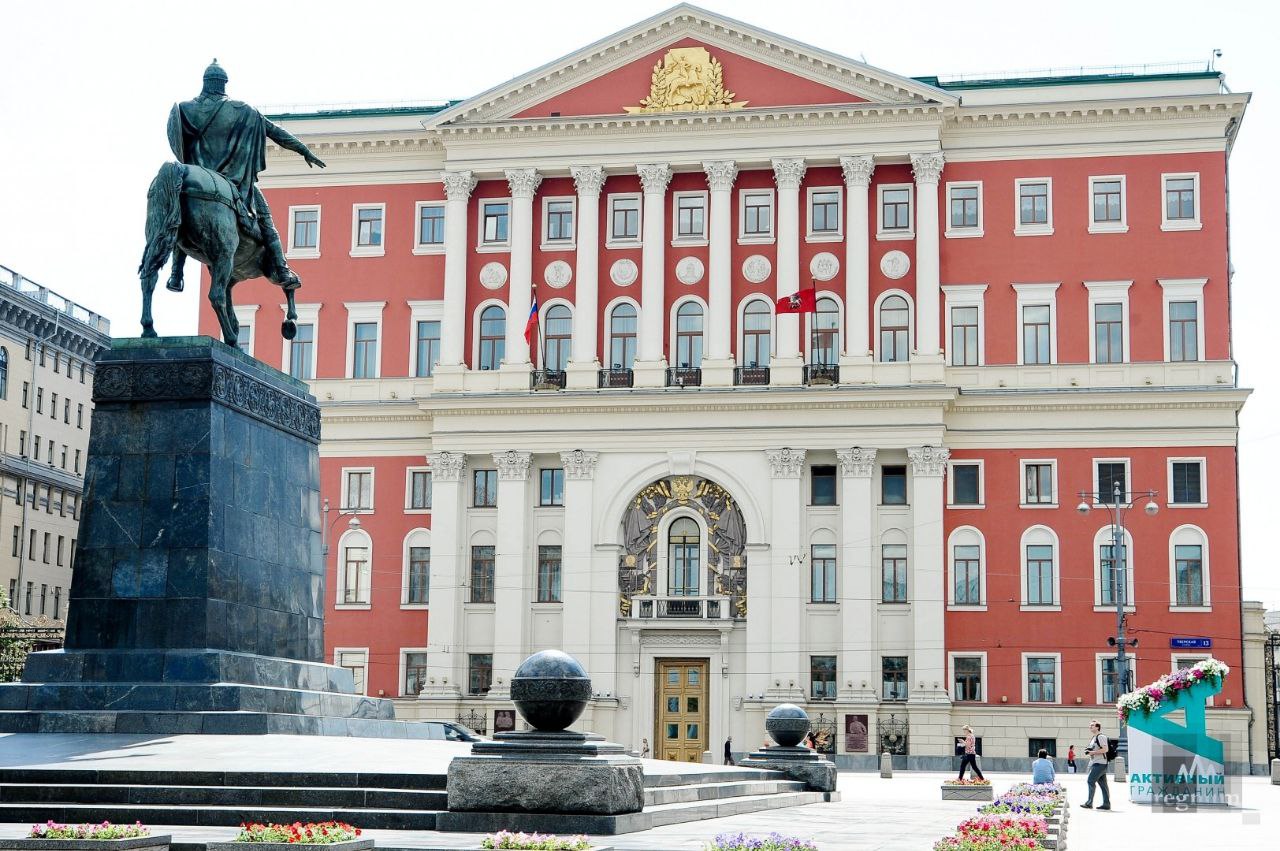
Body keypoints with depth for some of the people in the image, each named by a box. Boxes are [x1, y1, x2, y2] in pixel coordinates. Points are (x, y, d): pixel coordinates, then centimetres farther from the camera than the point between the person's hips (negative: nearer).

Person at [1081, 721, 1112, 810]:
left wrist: (1092, 752, -18)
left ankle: (1089, 803, -11)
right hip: (1095, 763, 10)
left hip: (1100, 763, -10)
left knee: (1091, 781, -12)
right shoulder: (1094, 737, 20)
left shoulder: (1101, 736, -11)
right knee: (1103, 784, 8)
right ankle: (1106, 804, 8)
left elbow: (1105, 749, -20)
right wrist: (1088, 751, 10)